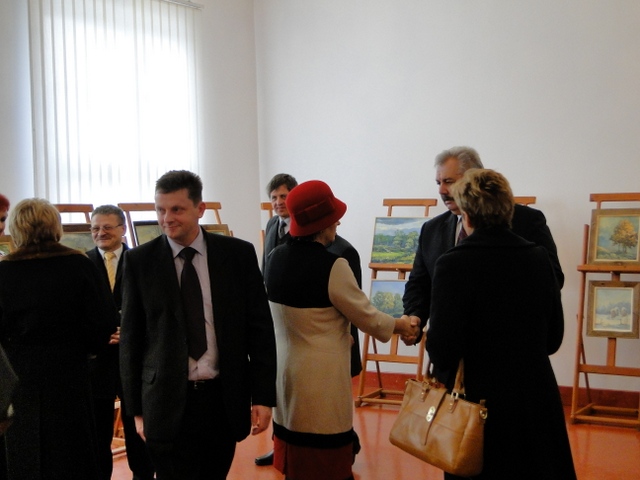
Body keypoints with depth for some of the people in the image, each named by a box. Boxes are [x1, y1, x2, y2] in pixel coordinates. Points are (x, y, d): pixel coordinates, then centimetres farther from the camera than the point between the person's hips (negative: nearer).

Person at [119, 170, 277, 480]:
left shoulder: (239, 254, 0)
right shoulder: (139, 261, -1)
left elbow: (260, 327, 3)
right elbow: (130, 337, 3)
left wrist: (263, 395, -1)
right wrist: (136, 408, 2)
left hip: (223, 398, 2)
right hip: (167, 403, -1)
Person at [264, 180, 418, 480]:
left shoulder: (276, 258, 1)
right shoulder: (331, 266, -19)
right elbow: (368, 318, -8)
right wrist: (401, 325, 11)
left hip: (284, 370, 7)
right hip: (321, 377, -7)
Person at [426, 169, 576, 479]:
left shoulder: (454, 264, -17)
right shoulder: (539, 259, -3)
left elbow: (442, 350, -19)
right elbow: (553, 339, 5)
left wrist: (427, 336, 2)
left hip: (481, 402, -4)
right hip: (536, 398, 4)